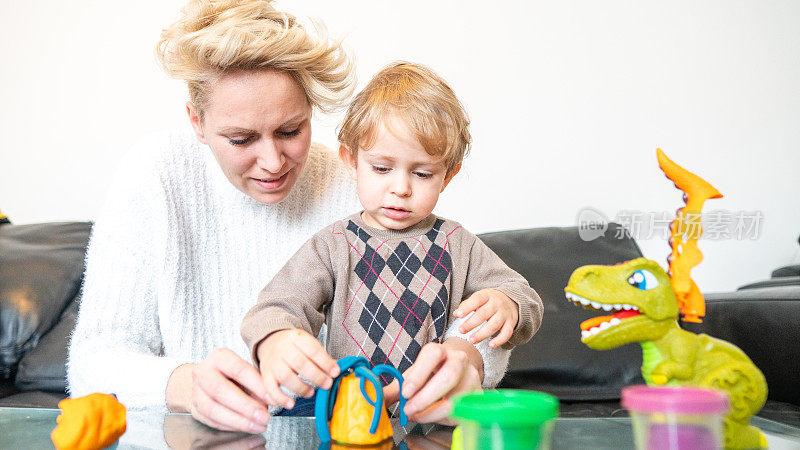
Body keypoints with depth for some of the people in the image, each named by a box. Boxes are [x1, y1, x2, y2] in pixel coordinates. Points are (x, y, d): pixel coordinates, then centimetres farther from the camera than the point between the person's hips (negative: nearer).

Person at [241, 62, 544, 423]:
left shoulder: (456, 245, 8)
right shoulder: (332, 246, 2)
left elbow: (529, 306, 10)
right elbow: (279, 307, -10)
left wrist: (505, 306, -17)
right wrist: (274, 342, -37)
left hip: (438, 409, 1)